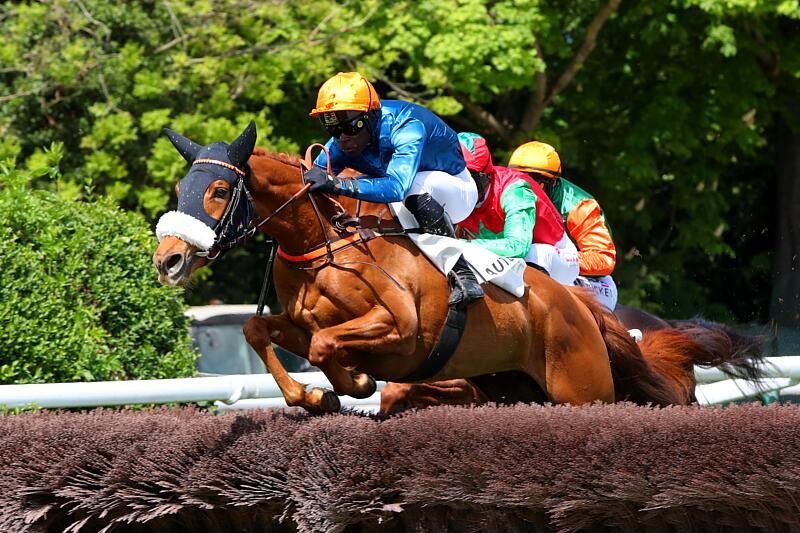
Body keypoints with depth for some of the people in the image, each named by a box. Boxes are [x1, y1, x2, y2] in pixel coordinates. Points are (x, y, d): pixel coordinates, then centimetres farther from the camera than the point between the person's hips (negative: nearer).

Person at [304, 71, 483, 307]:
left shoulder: (407, 126, -37)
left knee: (417, 186, -39)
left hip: (456, 191, -7)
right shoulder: (340, 144, -17)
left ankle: (462, 274, -29)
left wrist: (336, 184, -59)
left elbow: (397, 187, -52)